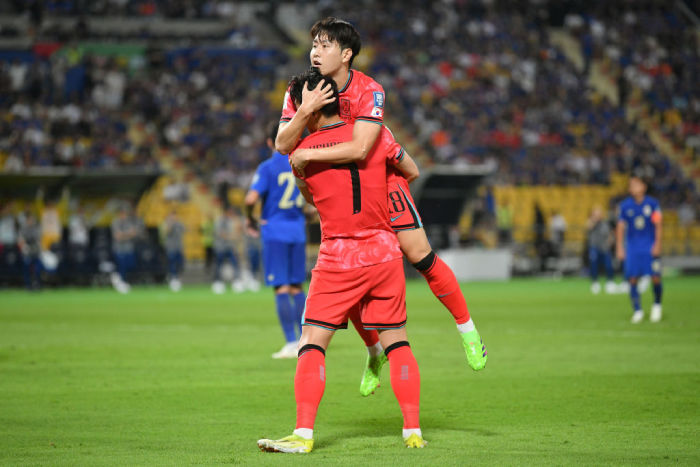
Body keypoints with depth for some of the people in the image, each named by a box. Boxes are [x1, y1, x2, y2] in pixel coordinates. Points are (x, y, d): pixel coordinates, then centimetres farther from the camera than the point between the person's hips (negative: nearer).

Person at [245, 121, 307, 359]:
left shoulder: (267, 167, -9)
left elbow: (251, 199, -19)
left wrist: (250, 219, -1)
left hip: (275, 232, -5)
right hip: (298, 230, 5)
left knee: (281, 288, -4)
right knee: (297, 288, 13)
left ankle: (291, 343, -8)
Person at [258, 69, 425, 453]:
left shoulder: (303, 152, -5)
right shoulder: (373, 136, -1)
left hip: (338, 258, -3)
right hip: (384, 252, 3)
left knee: (312, 344, 0)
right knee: (397, 343, 11)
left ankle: (303, 434, -11)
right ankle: (413, 431, 8)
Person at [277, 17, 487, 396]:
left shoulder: (369, 91, -24)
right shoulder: (301, 91, -10)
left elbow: (359, 148, -37)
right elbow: (282, 145, -19)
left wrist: (307, 155, -32)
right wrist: (305, 111, -35)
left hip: (381, 178, -4)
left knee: (419, 255, -10)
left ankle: (466, 327, 8)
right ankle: (375, 351, 20)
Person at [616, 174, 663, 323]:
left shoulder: (652, 203, 1)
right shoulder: (625, 205, 3)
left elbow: (658, 225, 3)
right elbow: (620, 227, 6)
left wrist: (657, 244, -5)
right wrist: (620, 248, 2)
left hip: (650, 248, -1)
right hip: (632, 248, 1)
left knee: (655, 277, -9)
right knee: (632, 279, -6)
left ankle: (657, 304, 16)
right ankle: (637, 310, 4)